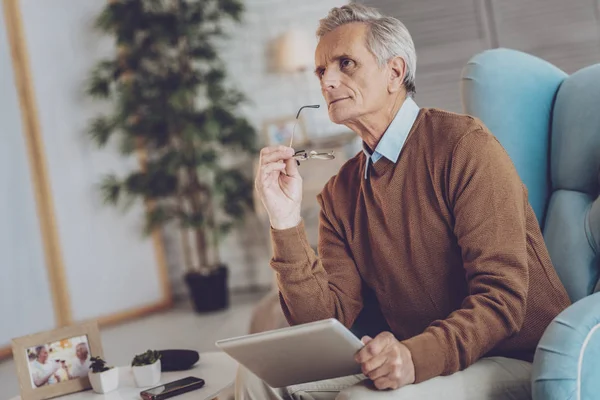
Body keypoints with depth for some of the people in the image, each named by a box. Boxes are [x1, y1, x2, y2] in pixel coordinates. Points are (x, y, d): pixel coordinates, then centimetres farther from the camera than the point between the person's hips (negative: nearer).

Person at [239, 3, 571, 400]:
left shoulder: (464, 144, -12)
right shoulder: (340, 193, 7)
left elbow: (502, 297, -18)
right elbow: (326, 322, -2)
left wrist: (417, 356, -33)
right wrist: (287, 222, -13)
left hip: (516, 363, -5)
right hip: (412, 366, 5)